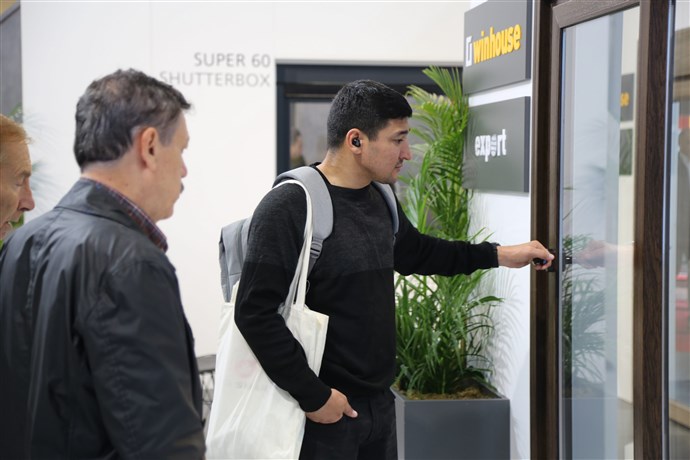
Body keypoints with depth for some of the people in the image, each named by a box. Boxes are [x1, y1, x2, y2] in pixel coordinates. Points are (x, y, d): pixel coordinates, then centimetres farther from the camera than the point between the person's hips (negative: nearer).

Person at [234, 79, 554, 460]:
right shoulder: (288, 208, -17)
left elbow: (417, 252, 26)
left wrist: (499, 255, 24)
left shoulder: (379, 202, 7)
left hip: (380, 402, 8)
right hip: (323, 412, -7)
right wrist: (313, 396, -19)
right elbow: (254, 312, -21)